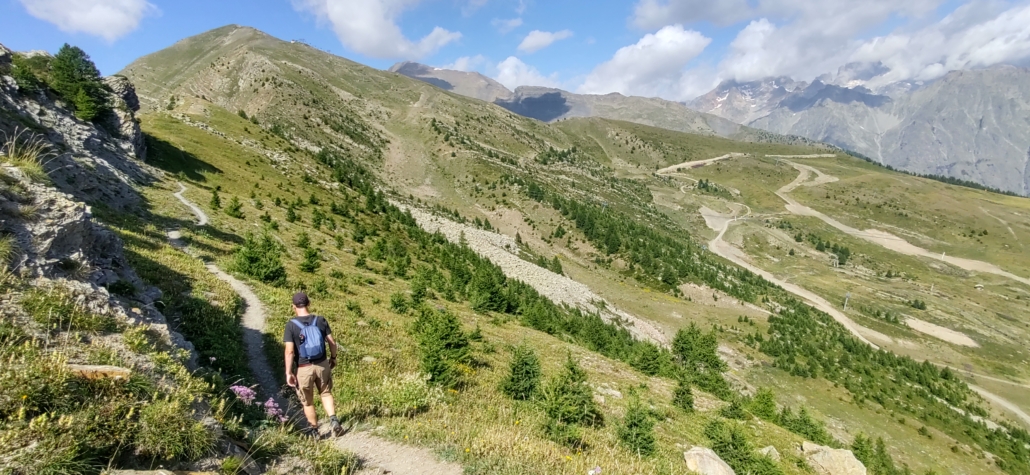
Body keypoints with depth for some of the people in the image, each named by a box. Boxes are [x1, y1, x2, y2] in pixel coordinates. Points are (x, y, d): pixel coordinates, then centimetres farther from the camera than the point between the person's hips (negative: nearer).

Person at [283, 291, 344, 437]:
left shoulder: (291, 325, -12)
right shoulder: (320, 320, -5)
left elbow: (289, 351, -16)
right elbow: (332, 342, -2)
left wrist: (288, 373, -10)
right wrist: (333, 358, 14)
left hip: (304, 368, -2)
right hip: (322, 364, 2)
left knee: (307, 402, 16)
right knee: (326, 393, 22)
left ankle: (314, 431, 30)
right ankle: (333, 420, 4)